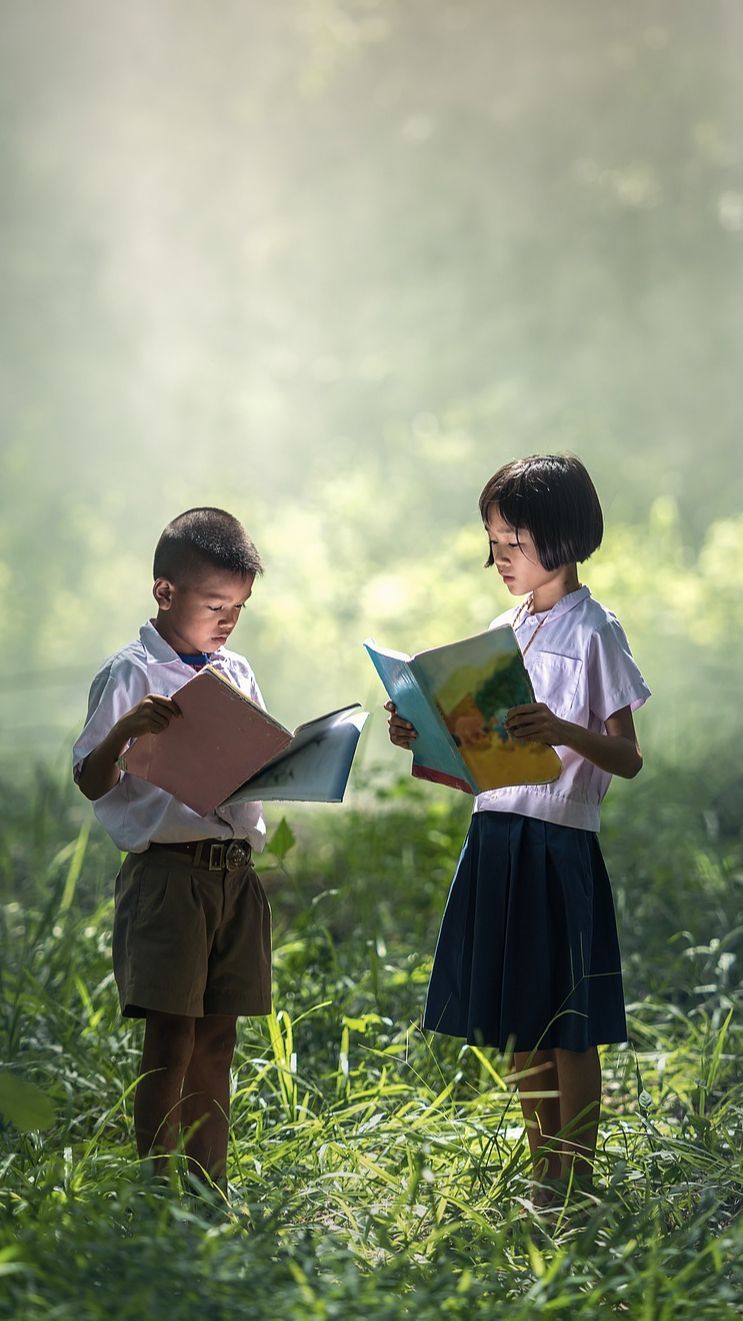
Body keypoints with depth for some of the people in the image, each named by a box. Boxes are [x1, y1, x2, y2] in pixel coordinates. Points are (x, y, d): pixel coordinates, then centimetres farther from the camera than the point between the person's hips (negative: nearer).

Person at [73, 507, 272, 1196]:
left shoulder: (237, 673, 14)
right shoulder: (131, 674, -5)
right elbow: (91, 783, -6)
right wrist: (125, 729, -24)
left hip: (235, 872, 6)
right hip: (167, 871, -6)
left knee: (216, 1040, 9)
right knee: (170, 1039, -6)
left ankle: (210, 1189, 15)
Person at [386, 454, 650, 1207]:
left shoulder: (592, 632, -7)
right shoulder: (503, 633, 14)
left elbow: (628, 759, -12)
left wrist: (564, 732, -29)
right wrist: (424, 740, 1)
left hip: (559, 843, -7)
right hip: (494, 835, 7)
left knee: (567, 1025, -1)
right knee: (518, 1022, 12)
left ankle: (575, 1181, 7)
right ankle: (544, 1174, 22)